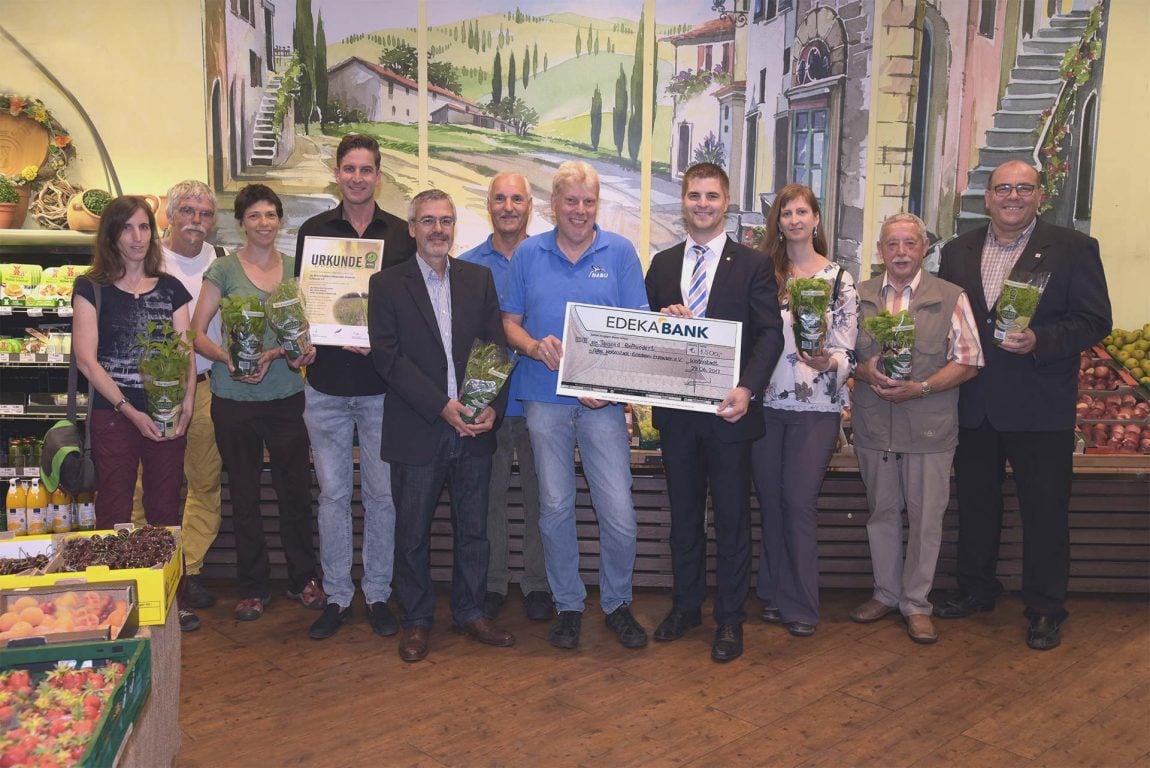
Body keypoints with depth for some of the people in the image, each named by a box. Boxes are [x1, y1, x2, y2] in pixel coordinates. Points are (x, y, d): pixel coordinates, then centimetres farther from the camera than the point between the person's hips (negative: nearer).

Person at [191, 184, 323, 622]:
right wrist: (228, 359, -19)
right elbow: (196, 332, -2)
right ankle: (253, 588, 21)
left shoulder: (293, 267, 6)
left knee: (296, 490, 6)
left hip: (286, 395, 2)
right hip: (235, 398, -2)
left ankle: (304, 579, 22)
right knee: (244, 494, 8)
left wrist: (274, 354, -13)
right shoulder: (224, 268, -1)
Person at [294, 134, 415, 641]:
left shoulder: (401, 235, 4)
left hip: (382, 386, -1)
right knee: (333, 494, 8)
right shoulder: (314, 231, 7)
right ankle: (337, 596, 20)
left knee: (382, 494, 6)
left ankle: (378, 594, 20)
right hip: (326, 387, 1)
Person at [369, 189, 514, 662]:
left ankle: (469, 612, 28)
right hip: (417, 432, -2)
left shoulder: (479, 279, 8)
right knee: (413, 533, 7)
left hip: (475, 428, 3)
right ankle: (416, 620, 24)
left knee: (473, 529, 12)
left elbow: (498, 347, 5)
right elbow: (389, 356, -9)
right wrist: (442, 406, -16)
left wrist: (494, 406, -10)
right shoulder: (387, 285, 0)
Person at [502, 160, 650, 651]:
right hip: (544, 398, 2)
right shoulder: (528, 254, 7)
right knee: (555, 508, 10)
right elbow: (509, 321, 8)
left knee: (619, 512, -3)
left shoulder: (620, 252, 2)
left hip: (602, 399, -1)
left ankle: (617, 603, 20)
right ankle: (568, 605, 26)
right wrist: (533, 345, -14)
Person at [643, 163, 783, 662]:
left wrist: (748, 388, -20)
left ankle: (730, 619, 18)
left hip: (729, 409, -3)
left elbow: (770, 333, -7)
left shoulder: (753, 265, -1)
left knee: (732, 516, 5)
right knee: (684, 513, 14)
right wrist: (662, 321, -12)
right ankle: (686, 605, 29)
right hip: (676, 411, 3)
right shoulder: (662, 264, 10)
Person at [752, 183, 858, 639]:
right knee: (770, 500, 9)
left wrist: (828, 361, -21)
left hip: (816, 409, -2)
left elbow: (848, 352, -1)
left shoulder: (839, 280, 2)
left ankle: (801, 605, 9)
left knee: (799, 501, -4)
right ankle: (773, 594, 23)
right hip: (765, 404, 3)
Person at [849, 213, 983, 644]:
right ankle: (886, 594, 28)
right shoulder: (860, 296, 6)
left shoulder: (950, 298, -2)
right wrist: (865, 371, -12)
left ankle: (915, 602, 18)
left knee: (925, 517, 4)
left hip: (929, 427, -2)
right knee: (882, 512, 13)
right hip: (873, 425, 3)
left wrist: (920, 387, -17)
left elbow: (968, 362, -4)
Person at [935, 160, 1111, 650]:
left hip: (1040, 407, -4)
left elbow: (1094, 320, -7)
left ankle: (1045, 610, 19)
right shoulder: (958, 252, 9)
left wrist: (1039, 341, -23)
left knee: (1045, 510, 4)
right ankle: (976, 590, 33)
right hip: (972, 405, 4)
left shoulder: (1073, 249, -3)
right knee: (975, 504, 16)